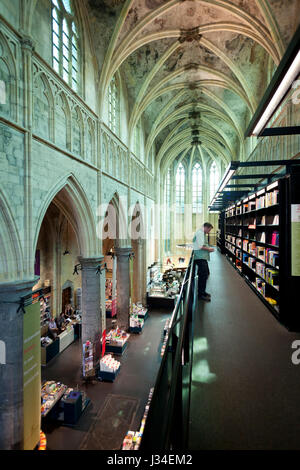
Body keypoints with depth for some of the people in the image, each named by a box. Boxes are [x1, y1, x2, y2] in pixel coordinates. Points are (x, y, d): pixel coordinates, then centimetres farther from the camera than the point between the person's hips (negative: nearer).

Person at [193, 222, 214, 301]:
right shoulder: (200, 233, -15)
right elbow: (200, 246, -23)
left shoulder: (202, 233, 19)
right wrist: (209, 249, -10)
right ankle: (201, 294, 2)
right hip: (200, 258, -11)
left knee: (206, 273, 17)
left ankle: (202, 291, 29)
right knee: (203, 275, -8)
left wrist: (208, 248, 15)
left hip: (203, 257, 11)